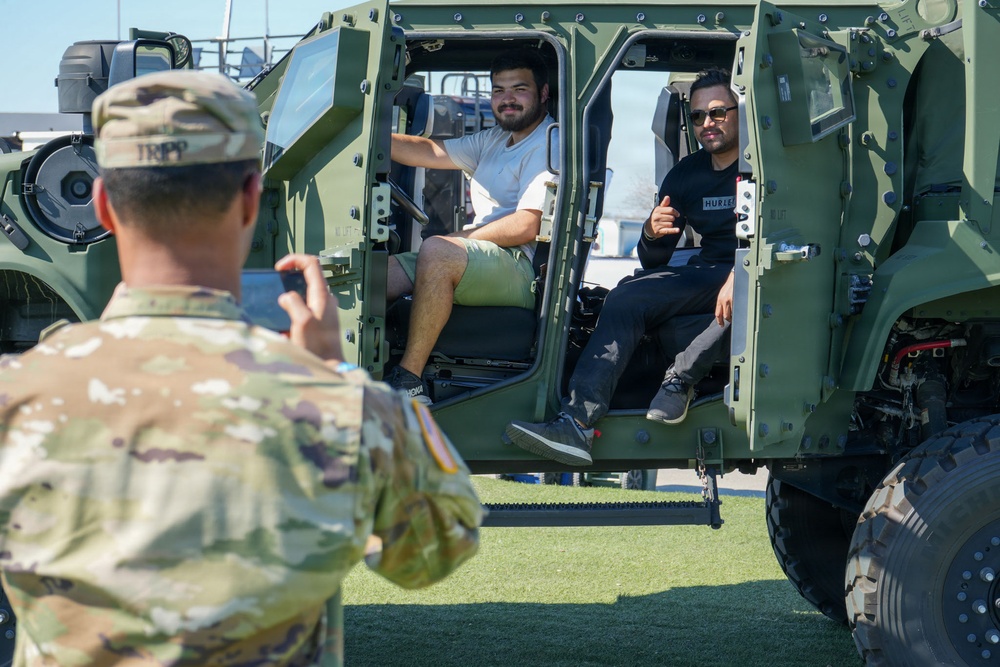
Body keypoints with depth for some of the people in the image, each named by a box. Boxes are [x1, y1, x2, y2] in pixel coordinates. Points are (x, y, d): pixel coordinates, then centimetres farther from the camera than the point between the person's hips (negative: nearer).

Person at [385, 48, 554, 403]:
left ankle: (408, 381, -33)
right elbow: (430, 152, 13)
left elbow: (527, 227, -17)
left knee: (436, 251, -36)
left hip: (523, 271, -9)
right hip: (484, 264, 9)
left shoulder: (550, 145, -6)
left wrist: (460, 238, -12)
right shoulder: (494, 141, 24)